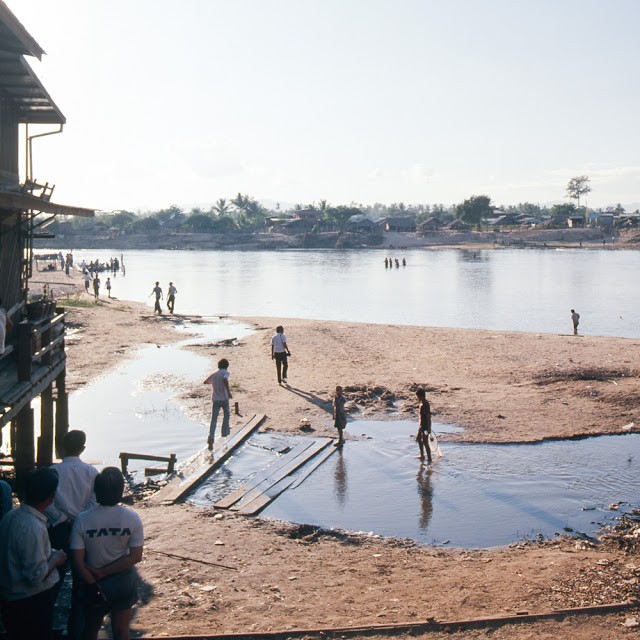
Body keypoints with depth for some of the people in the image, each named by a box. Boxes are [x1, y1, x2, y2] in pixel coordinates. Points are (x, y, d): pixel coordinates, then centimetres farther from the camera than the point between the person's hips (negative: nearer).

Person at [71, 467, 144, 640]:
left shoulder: (82, 520, -19)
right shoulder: (132, 518, -18)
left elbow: (78, 561, -18)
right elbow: (136, 556, -17)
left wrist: (94, 584, -9)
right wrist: (103, 572, -14)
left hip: (94, 583, 0)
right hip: (124, 581, 0)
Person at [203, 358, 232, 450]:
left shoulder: (213, 375, 12)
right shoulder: (225, 373, -4)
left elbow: (205, 382, 30)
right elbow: (225, 379, -27)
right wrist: (228, 391, -27)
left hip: (215, 400, 3)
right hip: (224, 399, -3)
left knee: (213, 419, -3)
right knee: (226, 414, 25)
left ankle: (211, 438, -19)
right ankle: (225, 432, 35)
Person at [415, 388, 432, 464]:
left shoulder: (425, 404, -23)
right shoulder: (422, 403, 7)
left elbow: (428, 417, -24)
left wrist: (429, 428, -24)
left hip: (425, 426, -11)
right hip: (421, 425, 11)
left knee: (425, 442, -5)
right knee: (418, 439, 22)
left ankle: (429, 459, 3)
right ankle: (422, 456, 36)